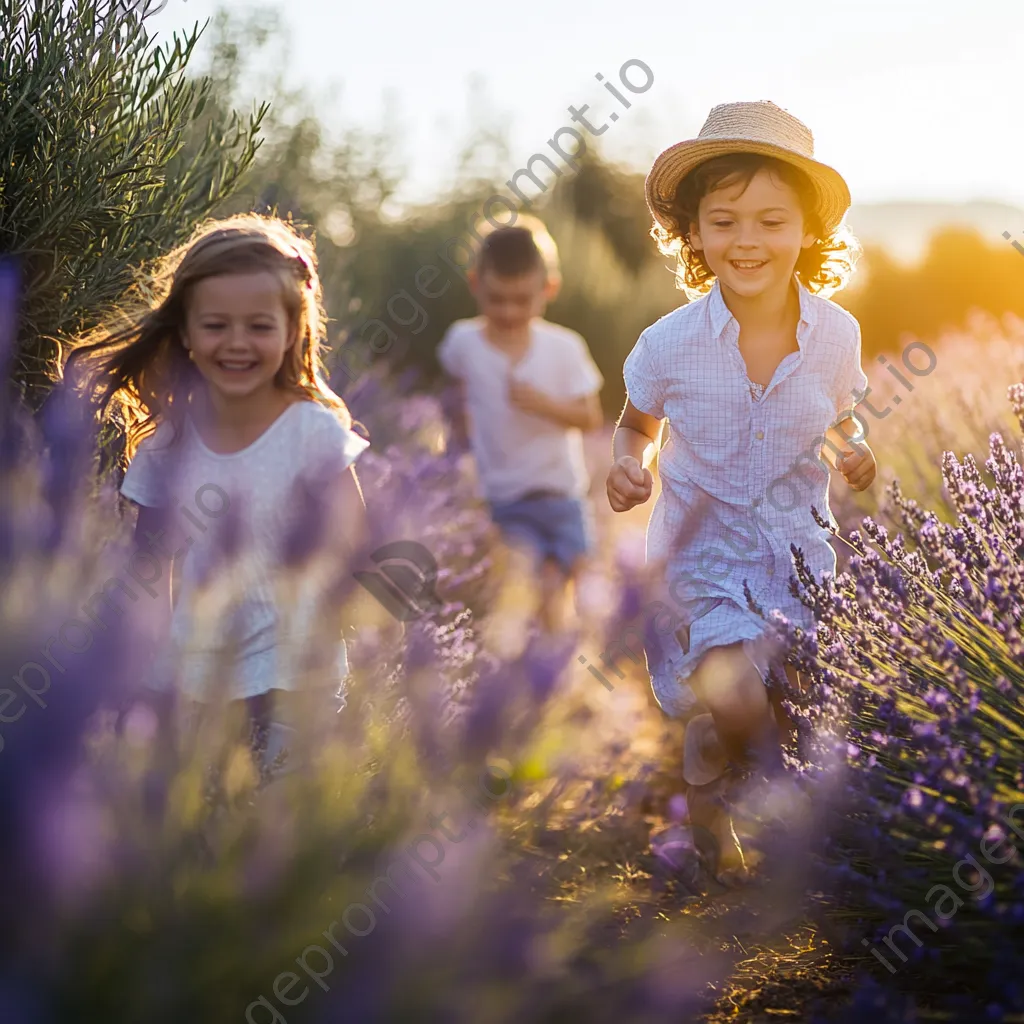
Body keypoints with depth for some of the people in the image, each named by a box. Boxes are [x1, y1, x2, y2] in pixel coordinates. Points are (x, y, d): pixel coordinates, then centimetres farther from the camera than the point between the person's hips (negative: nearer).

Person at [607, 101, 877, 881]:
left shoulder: (836, 334, -8)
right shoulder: (671, 343, -13)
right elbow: (637, 422, 7)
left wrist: (853, 451, -10)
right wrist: (628, 464, -14)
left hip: (797, 544, 3)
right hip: (702, 545, -3)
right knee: (738, 707, -19)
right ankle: (705, 791, 18)